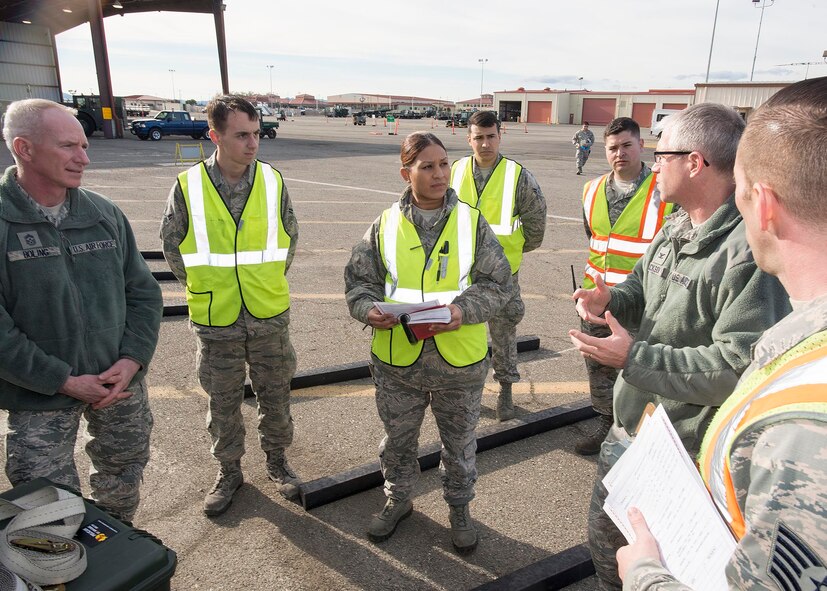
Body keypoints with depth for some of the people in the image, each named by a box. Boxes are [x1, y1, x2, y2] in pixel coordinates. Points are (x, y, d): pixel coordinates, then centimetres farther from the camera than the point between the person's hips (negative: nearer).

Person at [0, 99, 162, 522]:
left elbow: (144, 292, 3)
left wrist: (132, 360, -8)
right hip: (39, 398, -4)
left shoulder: (105, 214, 0)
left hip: (122, 383, 4)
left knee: (122, 491, 21)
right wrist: (64, 381, -17)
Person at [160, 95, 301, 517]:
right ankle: (228, 470, 35)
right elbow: (171, 243, 4)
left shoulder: (272, 181, -4)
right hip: (215, 319, -1)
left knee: (275, 395, 15)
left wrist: (270, 281, 6)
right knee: (223, 402, 14)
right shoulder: (188, 186, -8)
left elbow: (289, 236, 9)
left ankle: (276, 459, 37)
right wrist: (202, 286, 3)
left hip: (270, 315, 1)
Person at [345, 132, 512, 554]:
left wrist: (463, 309, -22)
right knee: (397, 439, 21)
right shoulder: (385, 225, -2)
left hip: (459, 360, 0)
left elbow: (497, 282, -4)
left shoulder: (471, 221, -4)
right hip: (396, 360, 1)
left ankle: (459, 508, 43)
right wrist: (369, 309, -19)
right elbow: (358, 280, 2)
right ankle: (398, 499, 47)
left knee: (460, 444, 18)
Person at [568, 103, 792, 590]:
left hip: (690, 457, -9)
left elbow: (741, 367, -30)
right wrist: (611, 300, -5)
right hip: (630, 430, 9)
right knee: (605, 540, 26)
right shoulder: (675, 229, 5)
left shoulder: (750, 250, -26)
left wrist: (634, 358, -28)